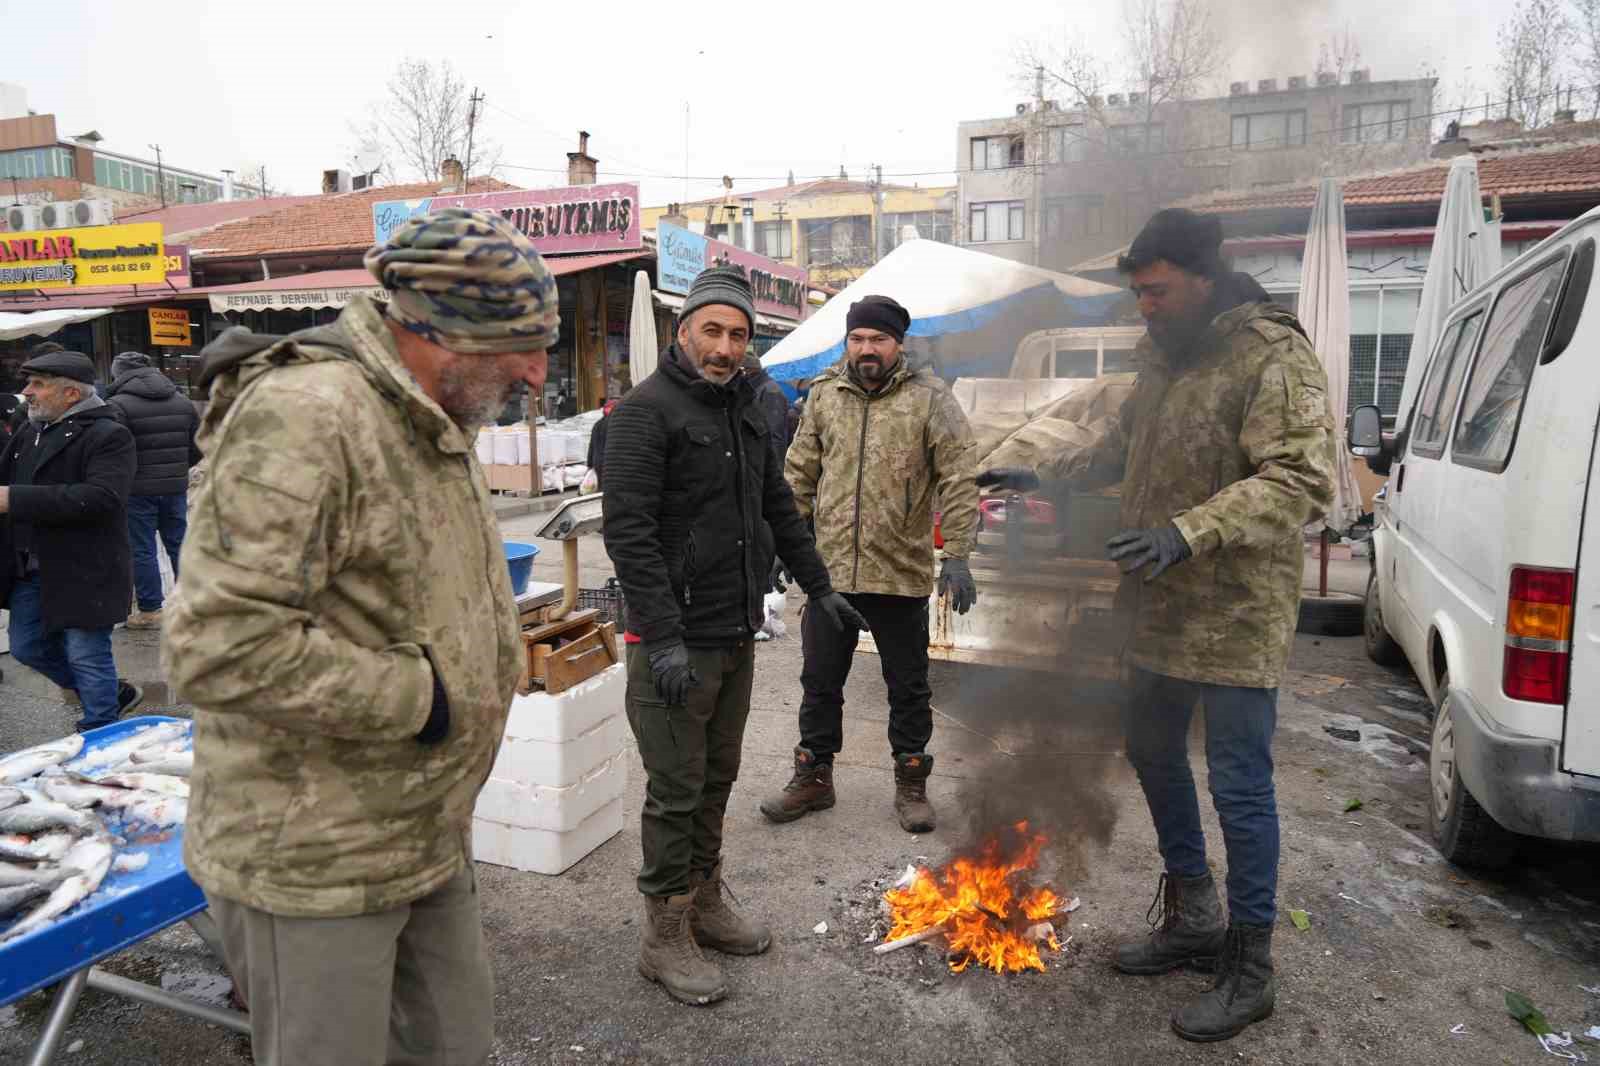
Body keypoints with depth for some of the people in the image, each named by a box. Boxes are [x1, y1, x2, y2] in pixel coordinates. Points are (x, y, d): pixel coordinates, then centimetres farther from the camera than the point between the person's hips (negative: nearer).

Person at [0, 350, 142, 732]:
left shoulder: (109, 436, -15)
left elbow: (102, 498, -28)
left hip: (83, 575, -9)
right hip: (31, 572, 9)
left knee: (88, 658, 2)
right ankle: (113, 694, 35)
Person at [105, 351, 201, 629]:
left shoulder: (118, 406, -11)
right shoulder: (182, 401, 8)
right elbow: (198, 447, 11)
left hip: (138, 490, -5)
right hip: (176, 487, 5)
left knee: (142, 551, 3)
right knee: (178, 545, 14)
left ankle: (150, 611, 7)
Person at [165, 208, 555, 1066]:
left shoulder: (430, 426, 10)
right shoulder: (303, 419, -24)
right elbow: (219, 646, -30)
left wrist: (477, 686, 12)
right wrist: (417, 695, -22)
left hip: (427, 839, 9)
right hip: (311, 862, -9)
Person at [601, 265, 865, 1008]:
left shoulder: (745, 412, 14)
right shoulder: (647, 410, -12)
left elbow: (778, 510, 23)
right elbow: (628, 530, -19)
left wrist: (818, 588, 23)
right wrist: (663, 637, -24)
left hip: (737, 635, 8)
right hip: (676, 640, -8)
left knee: (717, 779, 18)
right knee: (675, 791, 2)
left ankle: (704, 902, 34)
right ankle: (665, 935, 18)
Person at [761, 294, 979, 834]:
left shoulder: (929, 398, -5)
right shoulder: (825, 394, 6)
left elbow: (958, 481, -7)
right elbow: (800, 474, 10)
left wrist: (957, 557, -13)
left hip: (902, 573, -3)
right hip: (829, 568, 3)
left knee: (908, 687, 12)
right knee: (820, 682, 14)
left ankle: (911, 783, 30)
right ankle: (813, 777, 31)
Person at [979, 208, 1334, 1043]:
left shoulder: (1273, 359, -17)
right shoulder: (1166, 357, 11)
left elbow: (1301, 481, -25)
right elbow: (1125, 445, 25)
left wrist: (1189, 532, -34)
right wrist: (1049, 479, 15)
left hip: (1236, 615, -9)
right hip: (1162, 607, 9)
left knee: (1239, 786, 0)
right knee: (1152, 750, 19)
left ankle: (1249, 969, 19)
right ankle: (1192, 917, 39)